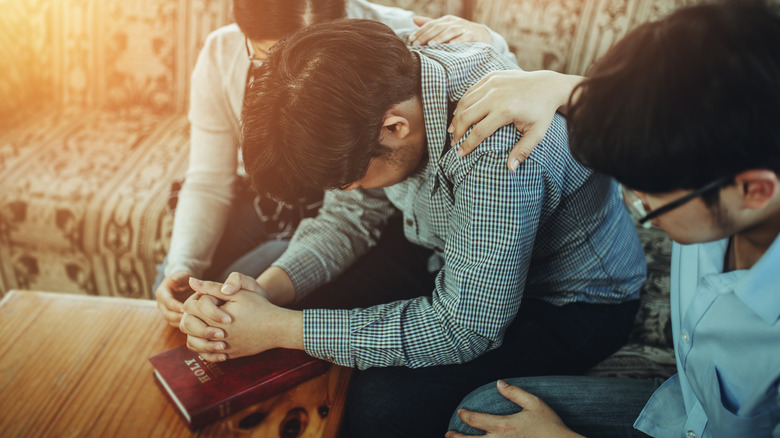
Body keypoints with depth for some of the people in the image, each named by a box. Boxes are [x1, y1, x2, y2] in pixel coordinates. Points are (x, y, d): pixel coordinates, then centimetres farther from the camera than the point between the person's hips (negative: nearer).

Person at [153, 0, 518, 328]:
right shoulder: (221, 55, -15)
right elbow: (209, 182, -8)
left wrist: (486, 43, -42)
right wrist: (181, 266, -23)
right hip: (260, 203, 4)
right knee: (170, 288, -10)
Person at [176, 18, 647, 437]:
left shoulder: (496, 151, -38)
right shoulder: (385, 85, -15)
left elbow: (464, 330, -31)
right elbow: (348, 217, -4)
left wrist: (278, 328, -29)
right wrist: (266, 290, -23)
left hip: (573, 301, -6)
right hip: (461, 271, 6)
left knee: (384, 399, -24)